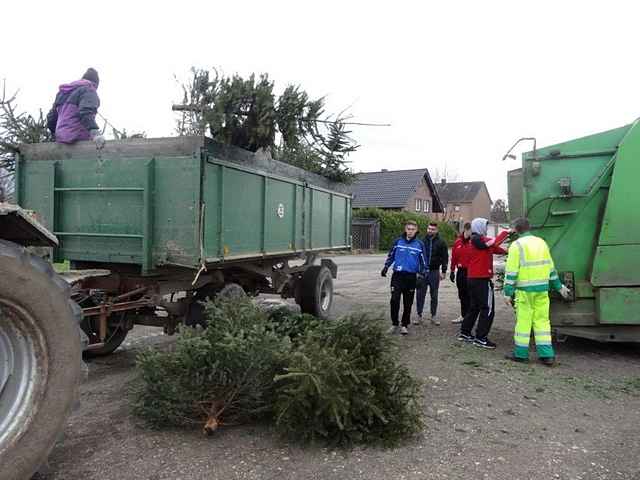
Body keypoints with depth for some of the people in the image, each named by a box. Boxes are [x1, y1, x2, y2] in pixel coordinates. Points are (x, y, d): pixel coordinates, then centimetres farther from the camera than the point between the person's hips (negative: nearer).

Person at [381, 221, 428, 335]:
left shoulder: (419, 244, 2)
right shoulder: (398, 241, 3)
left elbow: (423, 261, 7)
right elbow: (391, 255, 13)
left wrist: (422, 274, -1)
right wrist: (386, 267, 8)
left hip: (411, 277, 0)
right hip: (397, 275, 0)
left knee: (408, 303, 7)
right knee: (394, 300, -9)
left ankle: (405, 325, 21)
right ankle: (394, 324, 7)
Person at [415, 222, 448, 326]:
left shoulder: (441, 242, 1)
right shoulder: (422, 241, 4)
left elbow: (445, 258, 3)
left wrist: (443, 271, -2)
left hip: (434, 272, -1)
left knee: (434, 295, 8)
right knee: (420, 294, 2)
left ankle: (433, 316, 17)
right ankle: (419, 315, 11)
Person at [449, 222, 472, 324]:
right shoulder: (458, 242, 7)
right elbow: (454, 257, 12)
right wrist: (452, 271, 12)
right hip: (460, 272, 5)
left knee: (469, 295, 0)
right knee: (462, 295, 15)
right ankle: (463, 316, 27)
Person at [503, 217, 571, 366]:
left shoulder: (516, 245, -7)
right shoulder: (541, 242, 12)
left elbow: (511, 272, -11)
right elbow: (551, 268, 17)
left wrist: (508, 292, -8)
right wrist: (559, 287, 24)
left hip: (524, 289, -5)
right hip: (542, 288, 5)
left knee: (523, 320, 2)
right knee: (542, 320, 9)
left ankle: (521, 353, 10)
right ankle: (547, 354, 10)